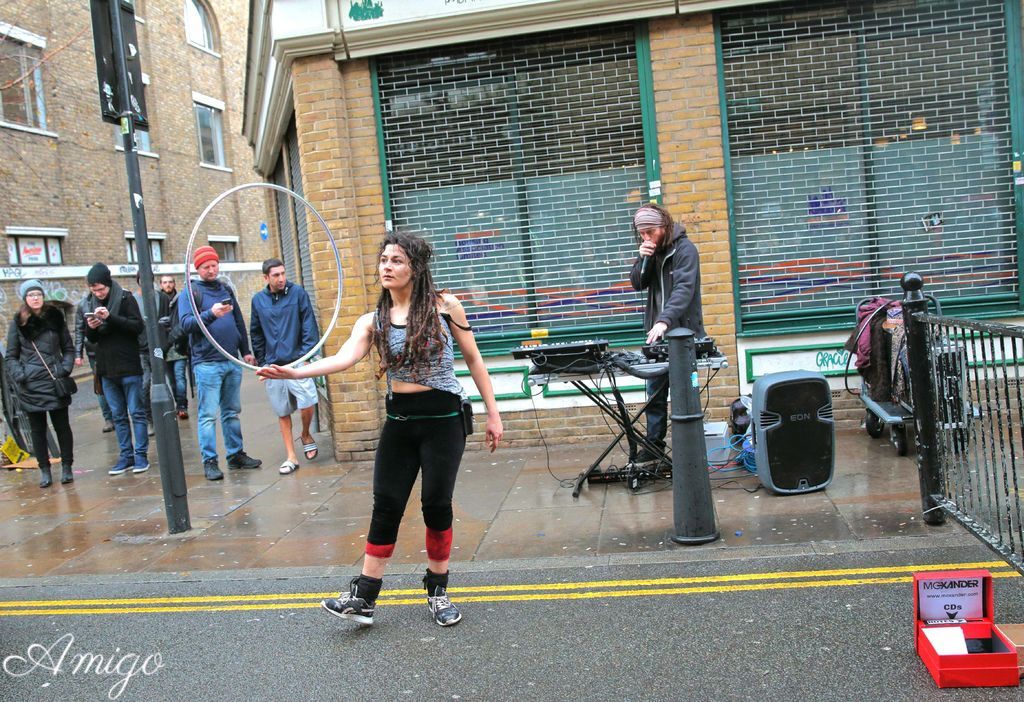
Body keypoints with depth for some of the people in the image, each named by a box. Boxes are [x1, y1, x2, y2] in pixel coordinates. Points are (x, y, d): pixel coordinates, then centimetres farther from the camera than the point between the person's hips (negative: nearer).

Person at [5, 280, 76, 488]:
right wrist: (19, 375, -8)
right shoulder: (18, 323, 4)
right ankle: (44, 469, 16)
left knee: (62, 426, 5)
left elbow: (68, 348, 9)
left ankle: (66, 467, 16)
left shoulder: (55, 317, 4)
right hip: (31, 385, 0)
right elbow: (11, 356, 7)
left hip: (55, 382, 0)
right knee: (37, 429, 7)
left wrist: (65, 369, -6)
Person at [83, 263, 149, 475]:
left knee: (137, 412, 1)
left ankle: (141, 454, 6)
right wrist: (91, 328, -10)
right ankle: (126, 455, 16)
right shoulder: (89, 303, 9)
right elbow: (91, 338, 13)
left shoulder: (125, 298, -6)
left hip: (129, 366, -5)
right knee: (118, 416, 10)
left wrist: (110, 317, -24)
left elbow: (138, 326, -14)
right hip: (106, 369, 5)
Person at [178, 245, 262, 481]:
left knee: (232, 411, 12)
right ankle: (209, 461, 0)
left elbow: (239, 322, 20)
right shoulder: (190, 292, -1)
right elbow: (186, 324, -14)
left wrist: (246, 351, 17)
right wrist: (211, 314, -29)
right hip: (207, 363, -6)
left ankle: (236, 454, 20)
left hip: (232, 361, 6)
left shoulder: (226, 289, 15)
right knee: (208, 414, -4)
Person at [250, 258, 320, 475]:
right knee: (282, 413, 7)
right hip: (273, 365, 3)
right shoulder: (258, 300, 6)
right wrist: (261, 362, 9)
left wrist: (306, 354, -10)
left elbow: (309, 325, -4)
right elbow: (256, 334, 13)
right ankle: (291, 457, 17)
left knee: (307, 406, -10)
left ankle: (306, 435, 22)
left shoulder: (298, 293, -2)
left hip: (297, 362, -2)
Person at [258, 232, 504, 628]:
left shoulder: (445, 306, -5)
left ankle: (438, 592, 22)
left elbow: (474, 360, 2)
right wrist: (296, 372, -34)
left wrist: (492, 413, 2)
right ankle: (364, 598, 12)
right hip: (399, 421, 3)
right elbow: (344, 358, -17)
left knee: (436, 504, 2)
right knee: (386, 506, 3)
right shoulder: (373, 321, 1)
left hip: (442, 420, -2)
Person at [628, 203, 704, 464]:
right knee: (655, 391, 7)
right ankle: (654, 443, 15)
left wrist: (665, 321, -38)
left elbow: (684, 288, -24)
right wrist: (643, 259, -12)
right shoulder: (651, 250, 10)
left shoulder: (684, 249, -12)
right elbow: (637, 283, 7)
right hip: (657, 331, 6)